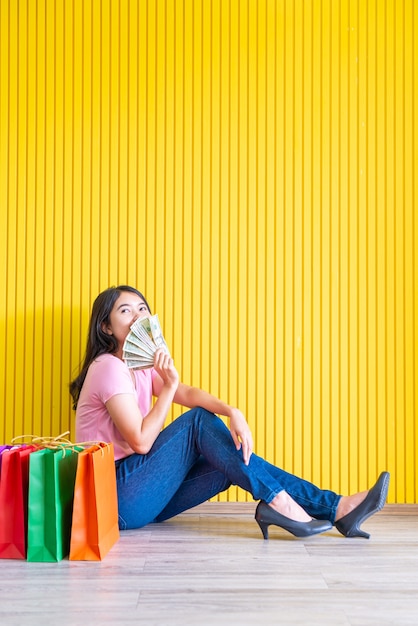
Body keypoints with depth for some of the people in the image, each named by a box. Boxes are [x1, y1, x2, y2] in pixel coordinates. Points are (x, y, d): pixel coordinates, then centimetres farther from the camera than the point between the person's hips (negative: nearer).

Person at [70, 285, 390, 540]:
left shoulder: (140, 367, 15)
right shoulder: (109, 367, -14)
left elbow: (188, 393, -2)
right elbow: (140, 441, -20)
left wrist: (232, 412, -19)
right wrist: (168, 386, -14)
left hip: (139, 496, 8)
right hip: (117, 497, -8)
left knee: (236, 457, -3)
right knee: (199, 421, -17)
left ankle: (335, 508, -8)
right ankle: (276, 501, -18)